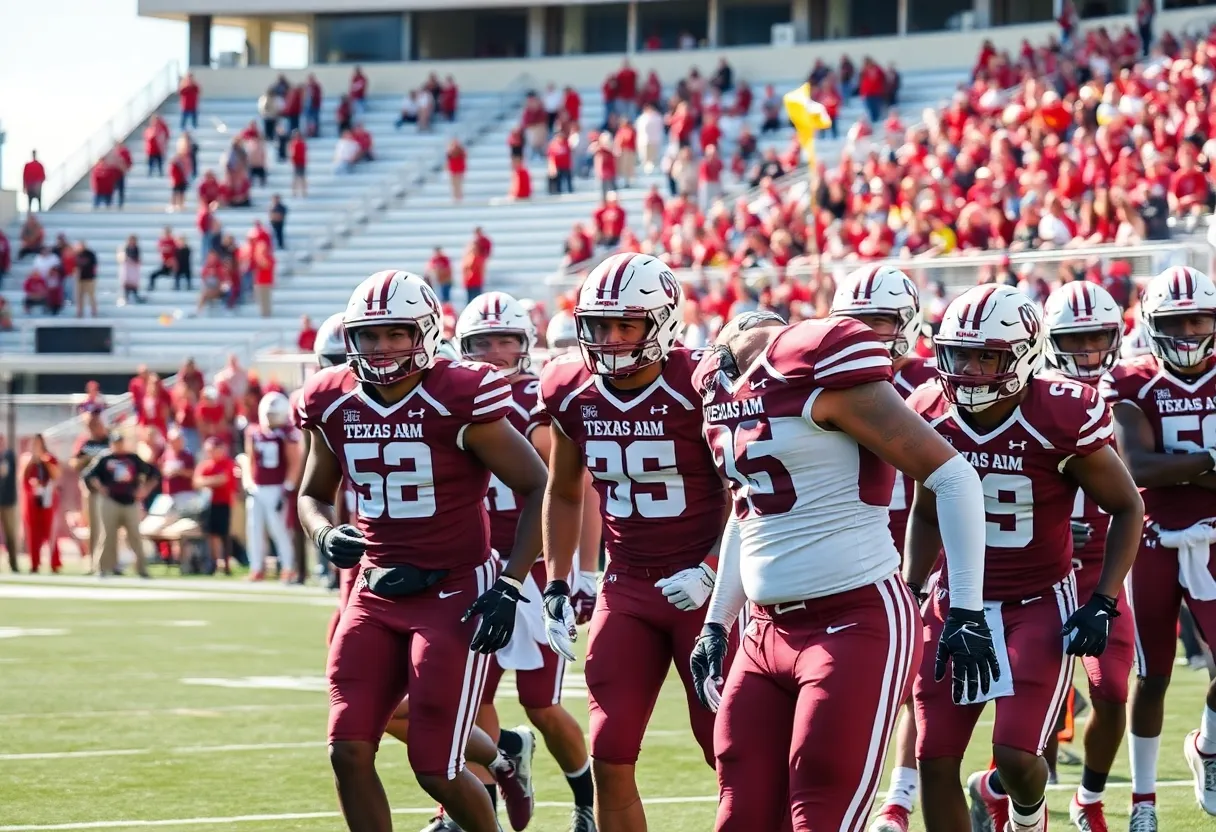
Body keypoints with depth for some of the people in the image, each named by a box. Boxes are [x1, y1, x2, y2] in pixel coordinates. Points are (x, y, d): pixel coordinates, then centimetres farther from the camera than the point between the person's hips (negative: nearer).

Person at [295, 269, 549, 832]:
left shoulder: (459, 400, -14)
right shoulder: (334, 405, 2)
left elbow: (538, 488, -7)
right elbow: (313, 494, 19)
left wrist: (510, 586, -13)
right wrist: (326, 536, -5)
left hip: (455, 595, -5)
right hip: (376, 595, 5)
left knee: (436, 770, -7)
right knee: (349, 752, -6)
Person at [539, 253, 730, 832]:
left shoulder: (698, 389, -15)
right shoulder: (571, 393, 1)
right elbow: (562, 494, 17)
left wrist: (709, 571, -20)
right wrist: (557, 587, 11)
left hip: (702, 587, -5)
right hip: (626, 589, 5)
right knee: (610, 759, 0)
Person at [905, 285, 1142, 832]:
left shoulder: (1061, 420, -18)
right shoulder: (931, 417, -5)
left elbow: (1127, 509, -6)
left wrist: (1103, 604, -13)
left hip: (1039, 606, -4)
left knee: (1017, 757, -14)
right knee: (934, 761, -2)